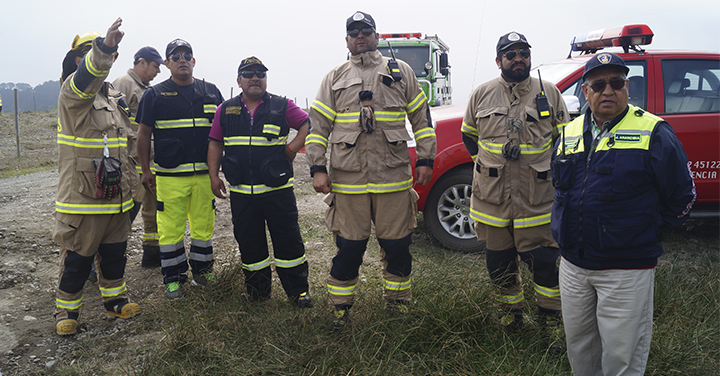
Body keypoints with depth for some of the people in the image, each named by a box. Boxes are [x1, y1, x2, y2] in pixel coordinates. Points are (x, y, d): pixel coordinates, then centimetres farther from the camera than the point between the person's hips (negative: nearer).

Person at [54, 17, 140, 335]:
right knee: (77, 259, 4)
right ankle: (66, 310, 21)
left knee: (114, 254, 17)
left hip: (116, 196, 7)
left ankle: (115, 300, 32)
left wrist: (131, 177, 25)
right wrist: (102, 49, -55)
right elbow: (85, 79, -37)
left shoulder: (115, 96, 14)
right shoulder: (72, 92, -11)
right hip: (82, 198, -7)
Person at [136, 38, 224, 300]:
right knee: (171, 228, 0)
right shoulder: (155, 95, 3)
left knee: (204, 225, 9)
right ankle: (173, 278, 14)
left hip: (205, 173, 3)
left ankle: (201, 270, 27)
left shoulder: (211, 92, 11)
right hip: (170, 175, -2)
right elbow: (144, 134, 6)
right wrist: (146, 171, 2)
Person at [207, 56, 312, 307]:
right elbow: (215, 144, 12)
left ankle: (298, 290, 15)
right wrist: (214, 175, 4)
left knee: (288, 241, 2)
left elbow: (309, 125, 3)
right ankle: (257, 289, 27)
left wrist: (294, 146, -10)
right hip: (241, 192, 3)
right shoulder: (225, 110, 9)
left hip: (278, 190, -2)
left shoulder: (282, 106, 1)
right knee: (249, 242, 11)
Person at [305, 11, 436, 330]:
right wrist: (317, 169, -2)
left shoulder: (401, 72, 11)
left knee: (397, 244, 8)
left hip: (394, 179, 1)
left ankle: (397, 300, 29)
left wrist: (425, 160, 4)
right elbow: (317, 126, 7)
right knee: (349, 246, 5)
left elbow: (421, 119, 11)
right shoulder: (334, 78, 11)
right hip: (347, 180, 0)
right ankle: (340, 306, 22)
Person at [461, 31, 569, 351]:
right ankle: (510, 311, 33)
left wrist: (548, 168, 3)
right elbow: (468, 135, 16)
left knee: (544, 261, -1)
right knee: (499, 260, 13)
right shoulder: (482, 94, 5)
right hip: (493, 196, 2)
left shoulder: (549, 93, 3)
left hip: (537, 197, -1)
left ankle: (551, 320, 17)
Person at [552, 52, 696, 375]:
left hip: (626, 270, -5)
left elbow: (682, 197, -2)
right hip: (572, 266, 5)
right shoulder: (569, 133, 8)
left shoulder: (652, 132, -7)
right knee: (578, 348, 19)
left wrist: (643, 232, 5)